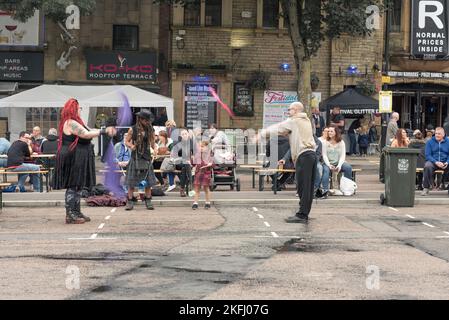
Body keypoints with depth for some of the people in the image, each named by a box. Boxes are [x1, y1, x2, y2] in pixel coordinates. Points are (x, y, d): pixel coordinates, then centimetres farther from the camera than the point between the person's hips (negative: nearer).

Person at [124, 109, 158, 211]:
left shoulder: (150, 130, 6)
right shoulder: (133, 129, -2)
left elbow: (153, 143, 11)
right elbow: (126, 141, 5)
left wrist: (155, 149, -10)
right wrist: (131, 146, -16)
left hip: (146, 157, 2)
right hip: (135, 157, -2)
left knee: (148, 181, 2)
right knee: (132, 181, -2)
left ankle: (148, 201, 10)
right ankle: (130, 201, 3)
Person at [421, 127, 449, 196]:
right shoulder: (430, 142, 4)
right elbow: (428, 155, -3)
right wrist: (436, 162, -19)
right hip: (433, 161, -1)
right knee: (427, 166, -35)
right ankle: (426, 188, -25)